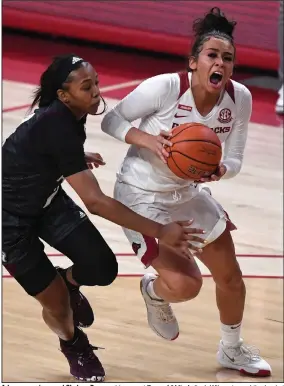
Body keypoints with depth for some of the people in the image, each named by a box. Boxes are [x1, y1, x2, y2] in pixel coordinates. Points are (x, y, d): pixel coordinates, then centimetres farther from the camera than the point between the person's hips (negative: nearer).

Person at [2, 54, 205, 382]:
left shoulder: (62, 115, -10)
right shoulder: (58, 127, -36)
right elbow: (95, 202, -39)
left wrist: (79, 158, 23)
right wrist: (159, 232, -41)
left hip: (46, 200, 8)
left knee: (102, 269, -7)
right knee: (57, 305, 0)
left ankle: (68, 281, 27)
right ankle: (73, 345, 34)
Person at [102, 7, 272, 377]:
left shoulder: (240, 98, -14)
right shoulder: (164, 87, -28)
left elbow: (234, 159, -4)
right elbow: (111, 120, -14)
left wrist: (220, 171, -27)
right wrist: (148, 140, -32)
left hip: (188, 193, 6)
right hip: (141, 197, -6)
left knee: (231, 276, 15)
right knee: (185, 284, -18)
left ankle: (232, 350, 43)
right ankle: (153, 291, 20)